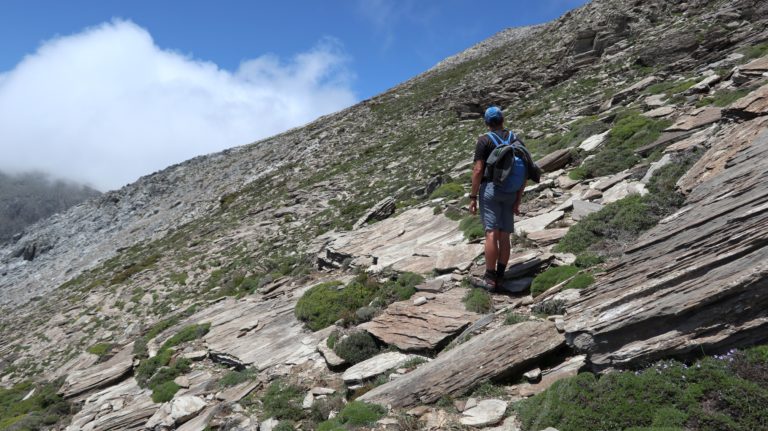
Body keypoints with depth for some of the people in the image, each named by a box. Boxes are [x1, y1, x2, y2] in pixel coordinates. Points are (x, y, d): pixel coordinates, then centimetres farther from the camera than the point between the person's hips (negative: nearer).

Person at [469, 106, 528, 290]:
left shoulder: (484, 140, -2)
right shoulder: (516, 140, 11)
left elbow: (478, 170, -10)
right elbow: (525, 172, 8)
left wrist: (473, 197, -5)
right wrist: (518, 199, 11)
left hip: (490, 188, -5)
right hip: (510, 192, 5)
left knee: (492, 233, -9)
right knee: (505, 236, 6)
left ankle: (490, 277, -10)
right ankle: (500, 276, 8)